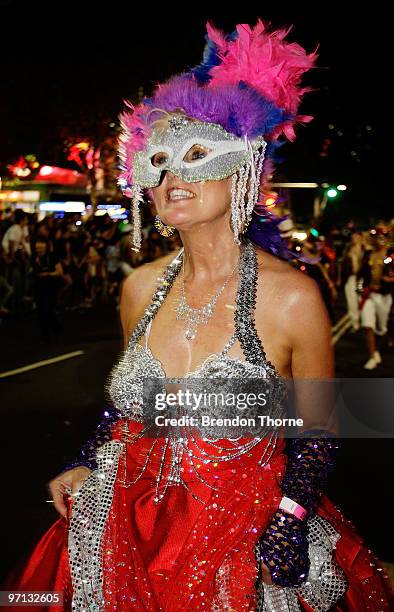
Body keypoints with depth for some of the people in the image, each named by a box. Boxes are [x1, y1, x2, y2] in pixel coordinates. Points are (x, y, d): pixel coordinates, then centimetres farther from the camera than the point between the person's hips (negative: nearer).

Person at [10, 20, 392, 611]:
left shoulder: (292, 297, -16)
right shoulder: (140, 288, -2)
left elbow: (317, 432, -5)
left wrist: (291, 518, -17)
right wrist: (86, 463, 1)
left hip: (248, 542, -4)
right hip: (131, 533, 4)